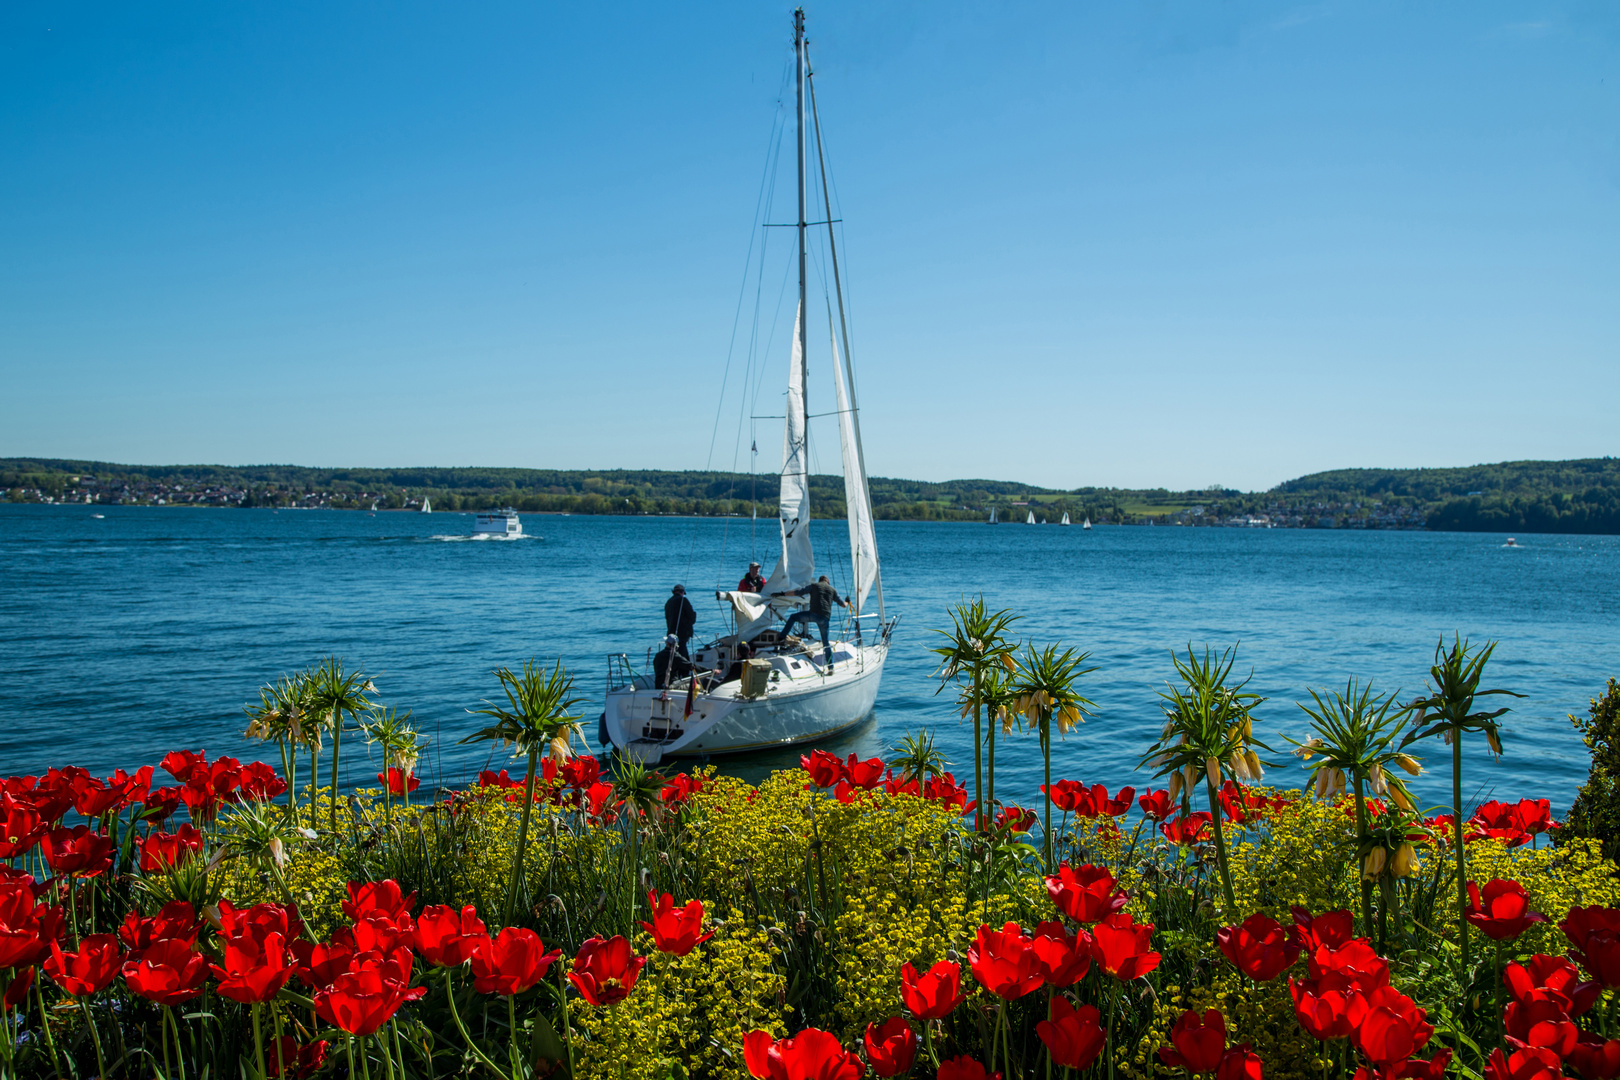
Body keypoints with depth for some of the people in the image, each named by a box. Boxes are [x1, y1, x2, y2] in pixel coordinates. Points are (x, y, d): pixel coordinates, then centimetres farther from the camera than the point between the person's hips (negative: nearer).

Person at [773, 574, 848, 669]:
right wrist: (847, 603, 51)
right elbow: (843, 604, 26)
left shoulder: (814, 585, 15)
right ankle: (831, 667, 12)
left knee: (793, 617, 17)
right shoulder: (833, 590, 22)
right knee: (826, 642, 15)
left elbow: (797, 592, 10)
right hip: (825, 618, 3)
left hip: (814, 614, -3)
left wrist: (782, 594, 17)